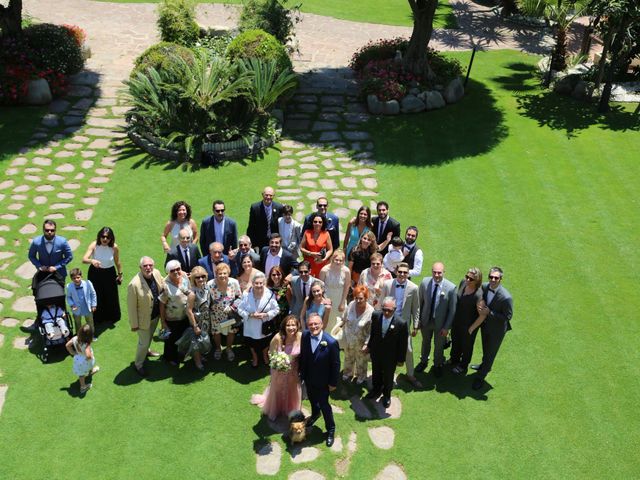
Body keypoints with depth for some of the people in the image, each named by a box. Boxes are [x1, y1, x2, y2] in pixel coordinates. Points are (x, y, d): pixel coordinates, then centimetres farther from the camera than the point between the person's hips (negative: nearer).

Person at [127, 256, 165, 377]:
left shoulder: (156, 273, -15)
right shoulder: (134, 284, -34)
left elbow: (162, 284, 10)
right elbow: (131, 306, -23)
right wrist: (134, 324, -16)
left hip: (155, 315, 6)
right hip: (144, 318, -6)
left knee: (149, 336, 31)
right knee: (144, 342, 10)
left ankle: (145, 350, 61)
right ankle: (138, 364, 35)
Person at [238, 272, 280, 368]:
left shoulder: (270, 294, -20)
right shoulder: (246, 294, -21)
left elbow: (276, 309, -11)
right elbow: (240, 309, -12)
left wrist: (265, 315, -26)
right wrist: (251, 315, -27)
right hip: (251, 327, 0)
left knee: (266, 343, 26)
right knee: (252, 344, 24)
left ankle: (265, 355, 59)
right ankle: (254, 357, 56)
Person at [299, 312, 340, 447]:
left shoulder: (331, 342, -31)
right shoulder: (305, 336, -18)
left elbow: (336, 364, -19)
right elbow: (302, 355, -1)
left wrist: (333, 383, -12)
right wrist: (301, 372, 7)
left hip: (322, 381, -5)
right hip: (308, 378, 5)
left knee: (324, 405, 10)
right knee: (312, 399, 29)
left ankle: (330, 429, 35)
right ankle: (315, 414, 61)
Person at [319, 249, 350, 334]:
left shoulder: (346, 271, -18)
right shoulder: (325, 270, -22)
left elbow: (346, 288, -6)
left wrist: (343, 303, -1)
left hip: (340, 300, 1)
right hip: (327, 298, -1)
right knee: (325, 322, 13)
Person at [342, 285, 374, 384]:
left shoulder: (370, 311, -30)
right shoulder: (351, 305, -21)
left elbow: (371, 331, -19)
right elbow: (345, 320, -2)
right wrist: (344, 334, 7)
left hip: (361, 342, -3)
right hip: (348, 339, 3)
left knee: (361, 361, 25)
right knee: (348, 358, 30)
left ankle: (361, 376, 53)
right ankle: (348, 373, 58)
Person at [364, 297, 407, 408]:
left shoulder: (401, 323, -30)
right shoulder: (376, 316, -20)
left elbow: (403, 343, -17)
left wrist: (401, 359, -9)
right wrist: (368, 345, 7)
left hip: (390, 357, -3)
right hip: (376, 353, 3)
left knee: (388, 376, 22)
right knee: (376, 373, 28)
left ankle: (386, 395, 49)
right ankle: (376, 390, 56)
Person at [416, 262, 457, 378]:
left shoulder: (451, 288, -24)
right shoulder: (424, 283, -17)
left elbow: (452, 310, -14)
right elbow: (420, 303, -5)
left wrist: (447, 327, -11)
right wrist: (418, 320, -2)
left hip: (440, 323, -2)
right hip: (426, 320, 2)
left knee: (439, 345, 20)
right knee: (425, 342, 26)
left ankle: (437, 365, 47)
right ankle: (423, 361, 52)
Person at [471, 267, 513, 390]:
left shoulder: (506, 297, -34)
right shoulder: (484, 286, -16)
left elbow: (508, 316, -24)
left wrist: (489, 313, -29)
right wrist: (479, 307, -14)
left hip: (497, 329, -5)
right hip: (485, 324, 6)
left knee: (491, 352, 16)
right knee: (485, 349, 30)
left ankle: (481, 377, 35)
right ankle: (485, 365, 59)